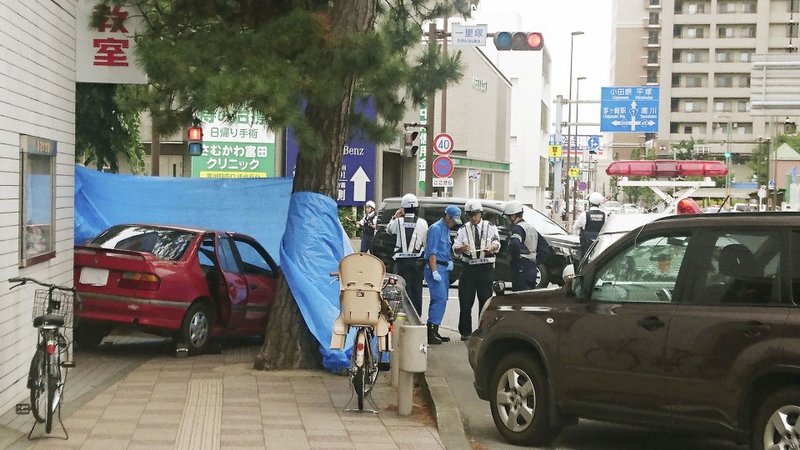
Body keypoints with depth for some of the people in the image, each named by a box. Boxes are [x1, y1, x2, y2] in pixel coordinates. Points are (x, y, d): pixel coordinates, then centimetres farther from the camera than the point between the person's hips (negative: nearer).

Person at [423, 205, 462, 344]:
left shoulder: (447, 229, 19)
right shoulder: (436, 229, -11)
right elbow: (432, 252, -16)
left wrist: (450, 261, 9)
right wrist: (434, 271, -22)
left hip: (444, 268, 10)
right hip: (436, 266, -10)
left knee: (442, 299, 9)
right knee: (440, 299, -16)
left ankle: (434, 332, 13)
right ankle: (431, 334, -18)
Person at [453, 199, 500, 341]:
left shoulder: (490, 227, 8)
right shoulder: (463, 229, 9)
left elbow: (497, 244, -8)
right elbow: (455, 250, 1)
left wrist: (492, 247, -33)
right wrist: (462, 248, -24)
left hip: (486, 268, -1)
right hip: (469, 267, 1)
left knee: (485, 299, 0)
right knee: (465, 301, -1)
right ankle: (465, 332, 7)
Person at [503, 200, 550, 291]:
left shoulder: (517, 228, -12)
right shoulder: (531, 228, 17)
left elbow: (514, 244, -34)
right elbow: (545, 247, 21)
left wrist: (515, 259, -19)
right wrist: (535, 262, 14)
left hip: (521, 271, -9)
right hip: (532, 270, 9)